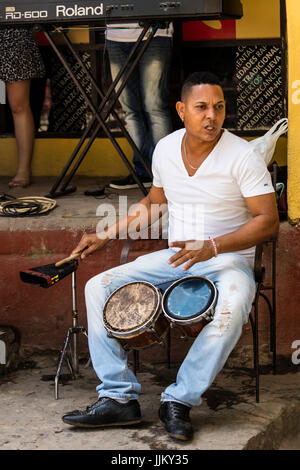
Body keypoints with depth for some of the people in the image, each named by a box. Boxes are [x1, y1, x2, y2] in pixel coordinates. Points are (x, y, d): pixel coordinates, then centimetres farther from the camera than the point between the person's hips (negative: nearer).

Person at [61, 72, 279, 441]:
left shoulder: (242, 156, -15)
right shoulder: (165, 149, 2)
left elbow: (268, 220, -16)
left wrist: (212, 247, -27)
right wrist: (107, 235, 14)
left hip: (229, 260, -5)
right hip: (175, 257, 5)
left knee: (231, 310, -39)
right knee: (98, 287, -10)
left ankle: (179, 401, -22)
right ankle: (118, 397, -12)